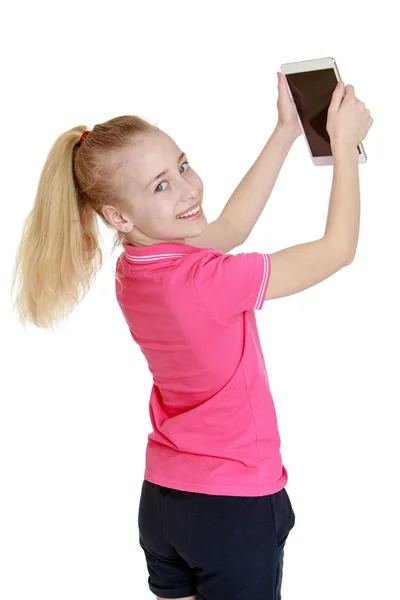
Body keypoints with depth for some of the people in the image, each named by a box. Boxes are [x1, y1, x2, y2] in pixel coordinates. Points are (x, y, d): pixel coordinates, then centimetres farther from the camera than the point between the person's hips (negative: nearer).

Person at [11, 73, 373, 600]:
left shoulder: (135, 267, -4)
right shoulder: (204, 282, -28)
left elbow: (232, 226, 12)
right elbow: (339, 249, -17)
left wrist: (286, 132, 10)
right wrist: (345, 142, -7)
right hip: (234, 508, -7)